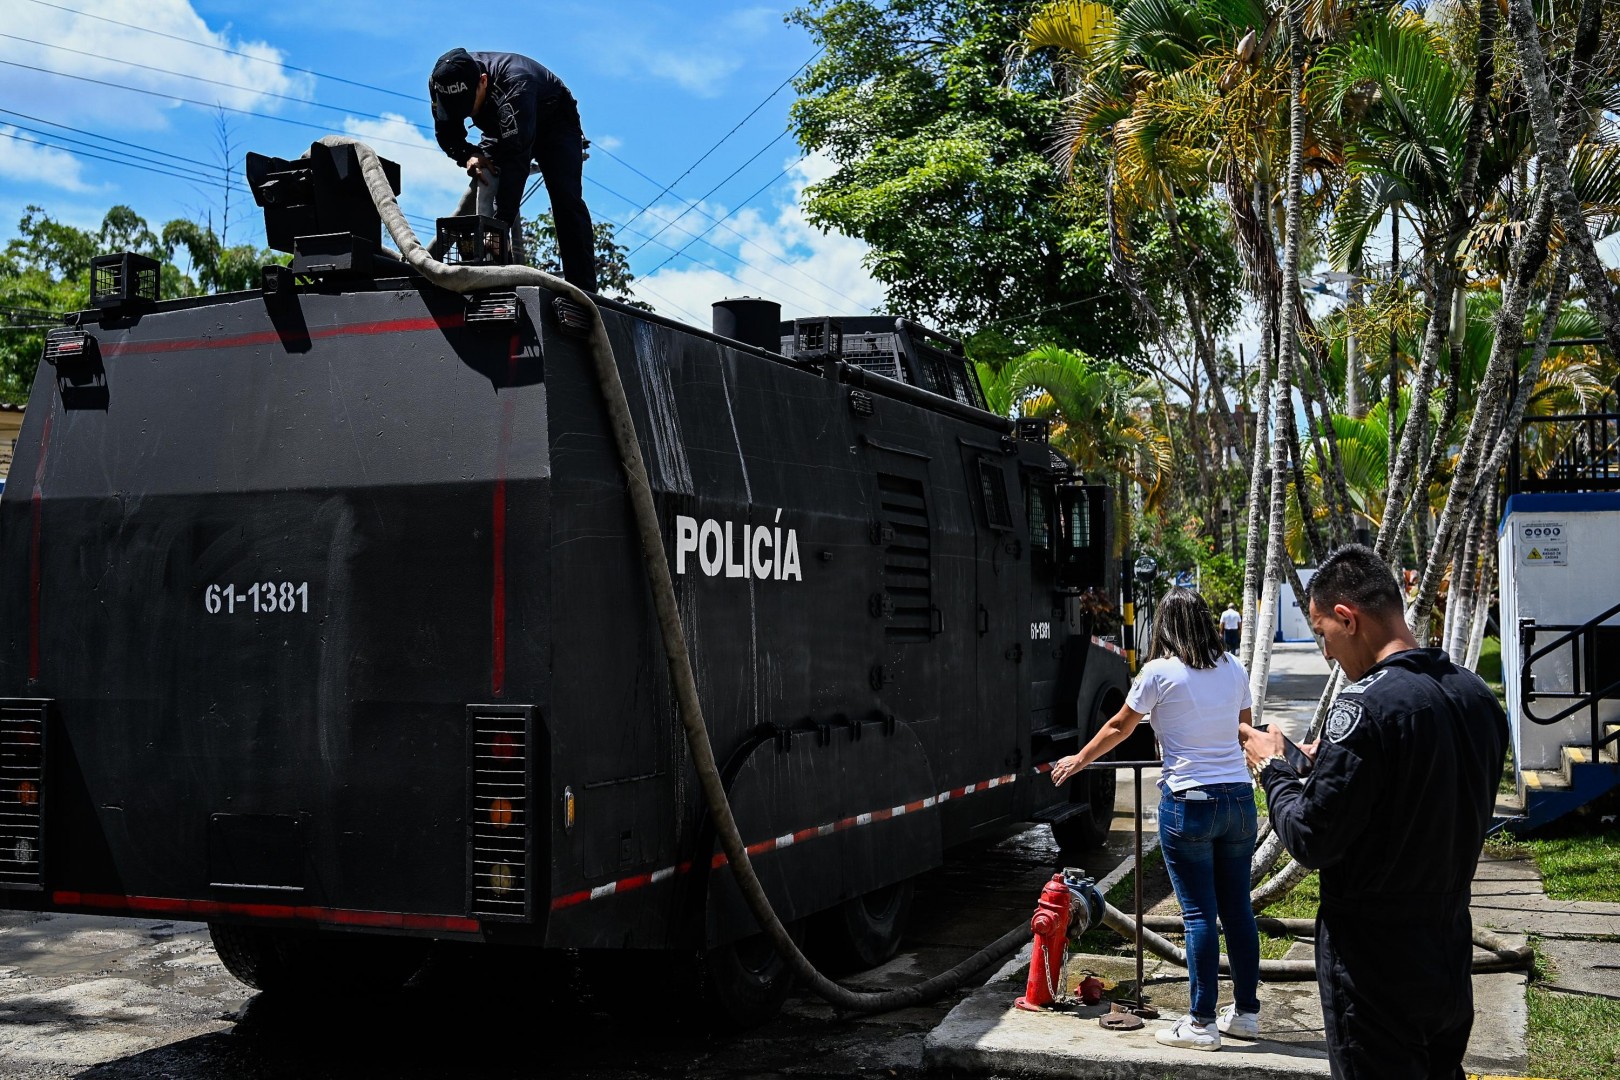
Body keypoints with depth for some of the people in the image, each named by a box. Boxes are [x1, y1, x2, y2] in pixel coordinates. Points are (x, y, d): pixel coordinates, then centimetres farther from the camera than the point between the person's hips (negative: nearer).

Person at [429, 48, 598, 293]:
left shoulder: (515, 83, -44)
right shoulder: (441, 83, -26)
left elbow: (516, 156, -49)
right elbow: (447, 134, -10)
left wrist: (499, 226, -54)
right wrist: (469, 155, -34)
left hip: (555, 123, -6)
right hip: (503, 129, 6)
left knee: (566, 201, -21)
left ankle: (583, 292, -25)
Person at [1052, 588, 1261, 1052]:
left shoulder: (1159, 673, -7)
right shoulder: (1233, 669, 7)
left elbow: (1119, 727, 5)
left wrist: (1079, 760, 21)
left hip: (1188, 801, -5)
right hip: (1238, 799, 5)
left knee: (1200, 914, -1)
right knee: (1238, 909, 12)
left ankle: (1202, 1023, 6)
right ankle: (1246, 1011, 22)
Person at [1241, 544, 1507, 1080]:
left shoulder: (1366, 706, -23)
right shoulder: (1476, 695, 2)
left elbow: (1311, 840, -20)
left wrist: (1274, 768, -3)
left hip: (1374, 965, -7)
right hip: (1449, 952, 7)